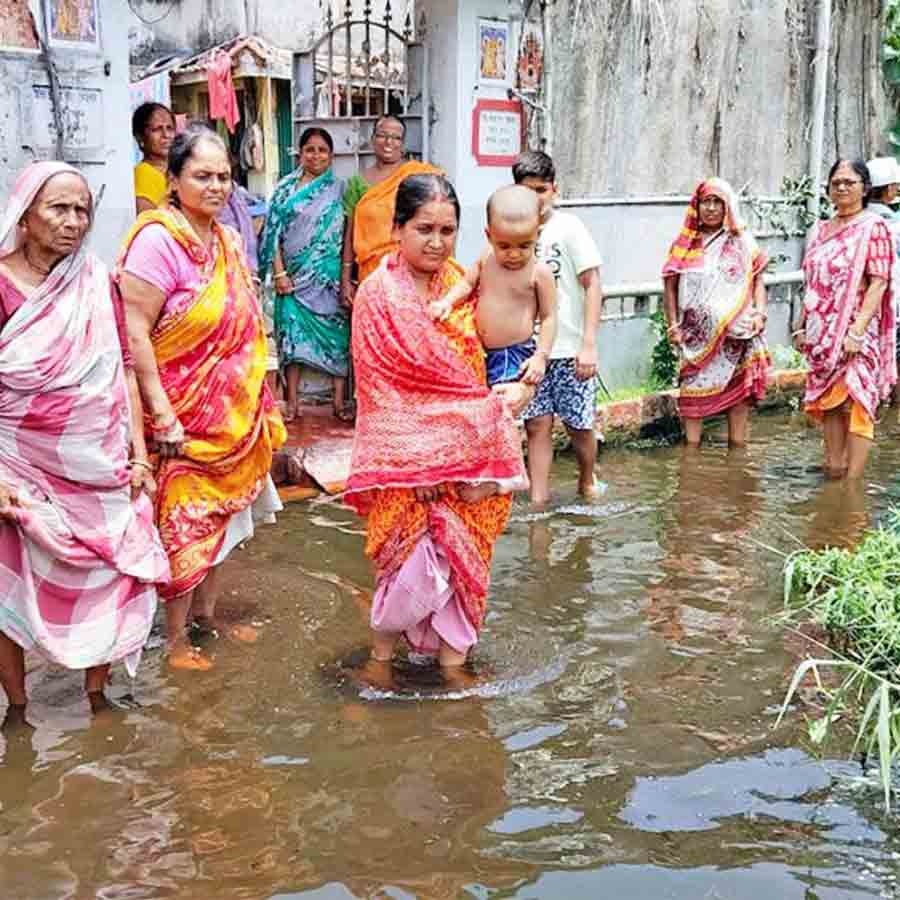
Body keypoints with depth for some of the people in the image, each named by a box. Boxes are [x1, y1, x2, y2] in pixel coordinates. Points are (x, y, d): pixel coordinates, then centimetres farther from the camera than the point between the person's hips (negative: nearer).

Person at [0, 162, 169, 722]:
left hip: (102, 469, 3)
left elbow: (124, 370, 7)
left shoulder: (98, 282, 2)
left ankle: (98, 694, 29)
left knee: (105, 581, 9)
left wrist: (139, 452, 3)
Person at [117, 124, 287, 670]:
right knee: (183, 523, 4)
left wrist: (259, 405, 15)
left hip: (234, 413, 7)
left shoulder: (228, 240, 6)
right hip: (185, 416, -7)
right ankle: (176, 638, 19)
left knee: (219, 513, 18)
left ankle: (206, 613, 35)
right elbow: (134, 333, -20)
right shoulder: (158, 240, -18)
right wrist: (161, 415, -22)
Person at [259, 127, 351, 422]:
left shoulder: (339, 189, 6)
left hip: (329, 276, 0)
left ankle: (340, 400, 8)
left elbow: (349, 234, 3)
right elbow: (274, 233, 2)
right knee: (292, 332, 1)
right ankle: (291, 401, 8)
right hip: (293, 275, 1)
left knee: (336, 330, 0)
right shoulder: (285, 189, 6)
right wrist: (279, 273, -6)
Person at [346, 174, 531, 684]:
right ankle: (381, 653, 21)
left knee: (463, 557, 8)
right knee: (420, 562, -3)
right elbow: (387, 391, -13)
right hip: (411, 454, -5)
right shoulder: (380, 295, -10)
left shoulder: (457, 282, 7)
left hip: (466, 453, 5)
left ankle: (452, 660, 23)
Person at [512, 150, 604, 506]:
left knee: (579, 424, 5)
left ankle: (587, 483, 30)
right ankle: (538, 498, 7)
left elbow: (592, 285, -7)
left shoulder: (569, 227, -4)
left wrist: (589, 343, -14)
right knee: (537, 424, 1)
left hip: (569, 348, -3)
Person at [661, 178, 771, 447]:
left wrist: (760, 313, -7)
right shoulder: (685, 243, 8)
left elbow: (757, 281, 8)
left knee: (739, 391, 2)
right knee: (693, 394, -3)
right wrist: (672, 325, -1)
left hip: (737, 333, 0)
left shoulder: (743, 242, 7)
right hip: (697, 334, 0)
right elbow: (670, 285, 7)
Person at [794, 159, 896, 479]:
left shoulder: (873, 227, -5)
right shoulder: (819, 231, 14)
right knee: (828, 403, 9)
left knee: (855, 404, -9)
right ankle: (833, 475, 18)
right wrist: (801, 327, 13)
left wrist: (857, 330, -19)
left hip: (856, 333, -6)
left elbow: (879, 283, -12)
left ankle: (853, 484, -6)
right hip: (823, 334, 7)